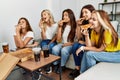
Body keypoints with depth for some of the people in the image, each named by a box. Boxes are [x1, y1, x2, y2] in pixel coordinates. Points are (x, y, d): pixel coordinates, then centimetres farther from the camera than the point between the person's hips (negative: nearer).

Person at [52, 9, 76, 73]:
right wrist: (60, 27, -5)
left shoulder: (75, 26, -6)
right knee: (54, 49, -27)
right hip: (62, 44, 4)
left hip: (71, 45, -3)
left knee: (64, 50, -34)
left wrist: (69, 43, -18)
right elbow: (58, 40, 0)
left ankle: (62, 66, -8)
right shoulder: (62, 26, 6)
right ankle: (55, 65, -4)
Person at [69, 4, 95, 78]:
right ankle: (77, 68, -18)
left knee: (81, 47, -29)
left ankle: (78, 69, -13)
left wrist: (85, 42, -14)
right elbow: (79, 38, 4)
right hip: (85, 43, 6)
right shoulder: (84, 23, 6)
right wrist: (78, 25, -5)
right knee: (75, 45, -22)